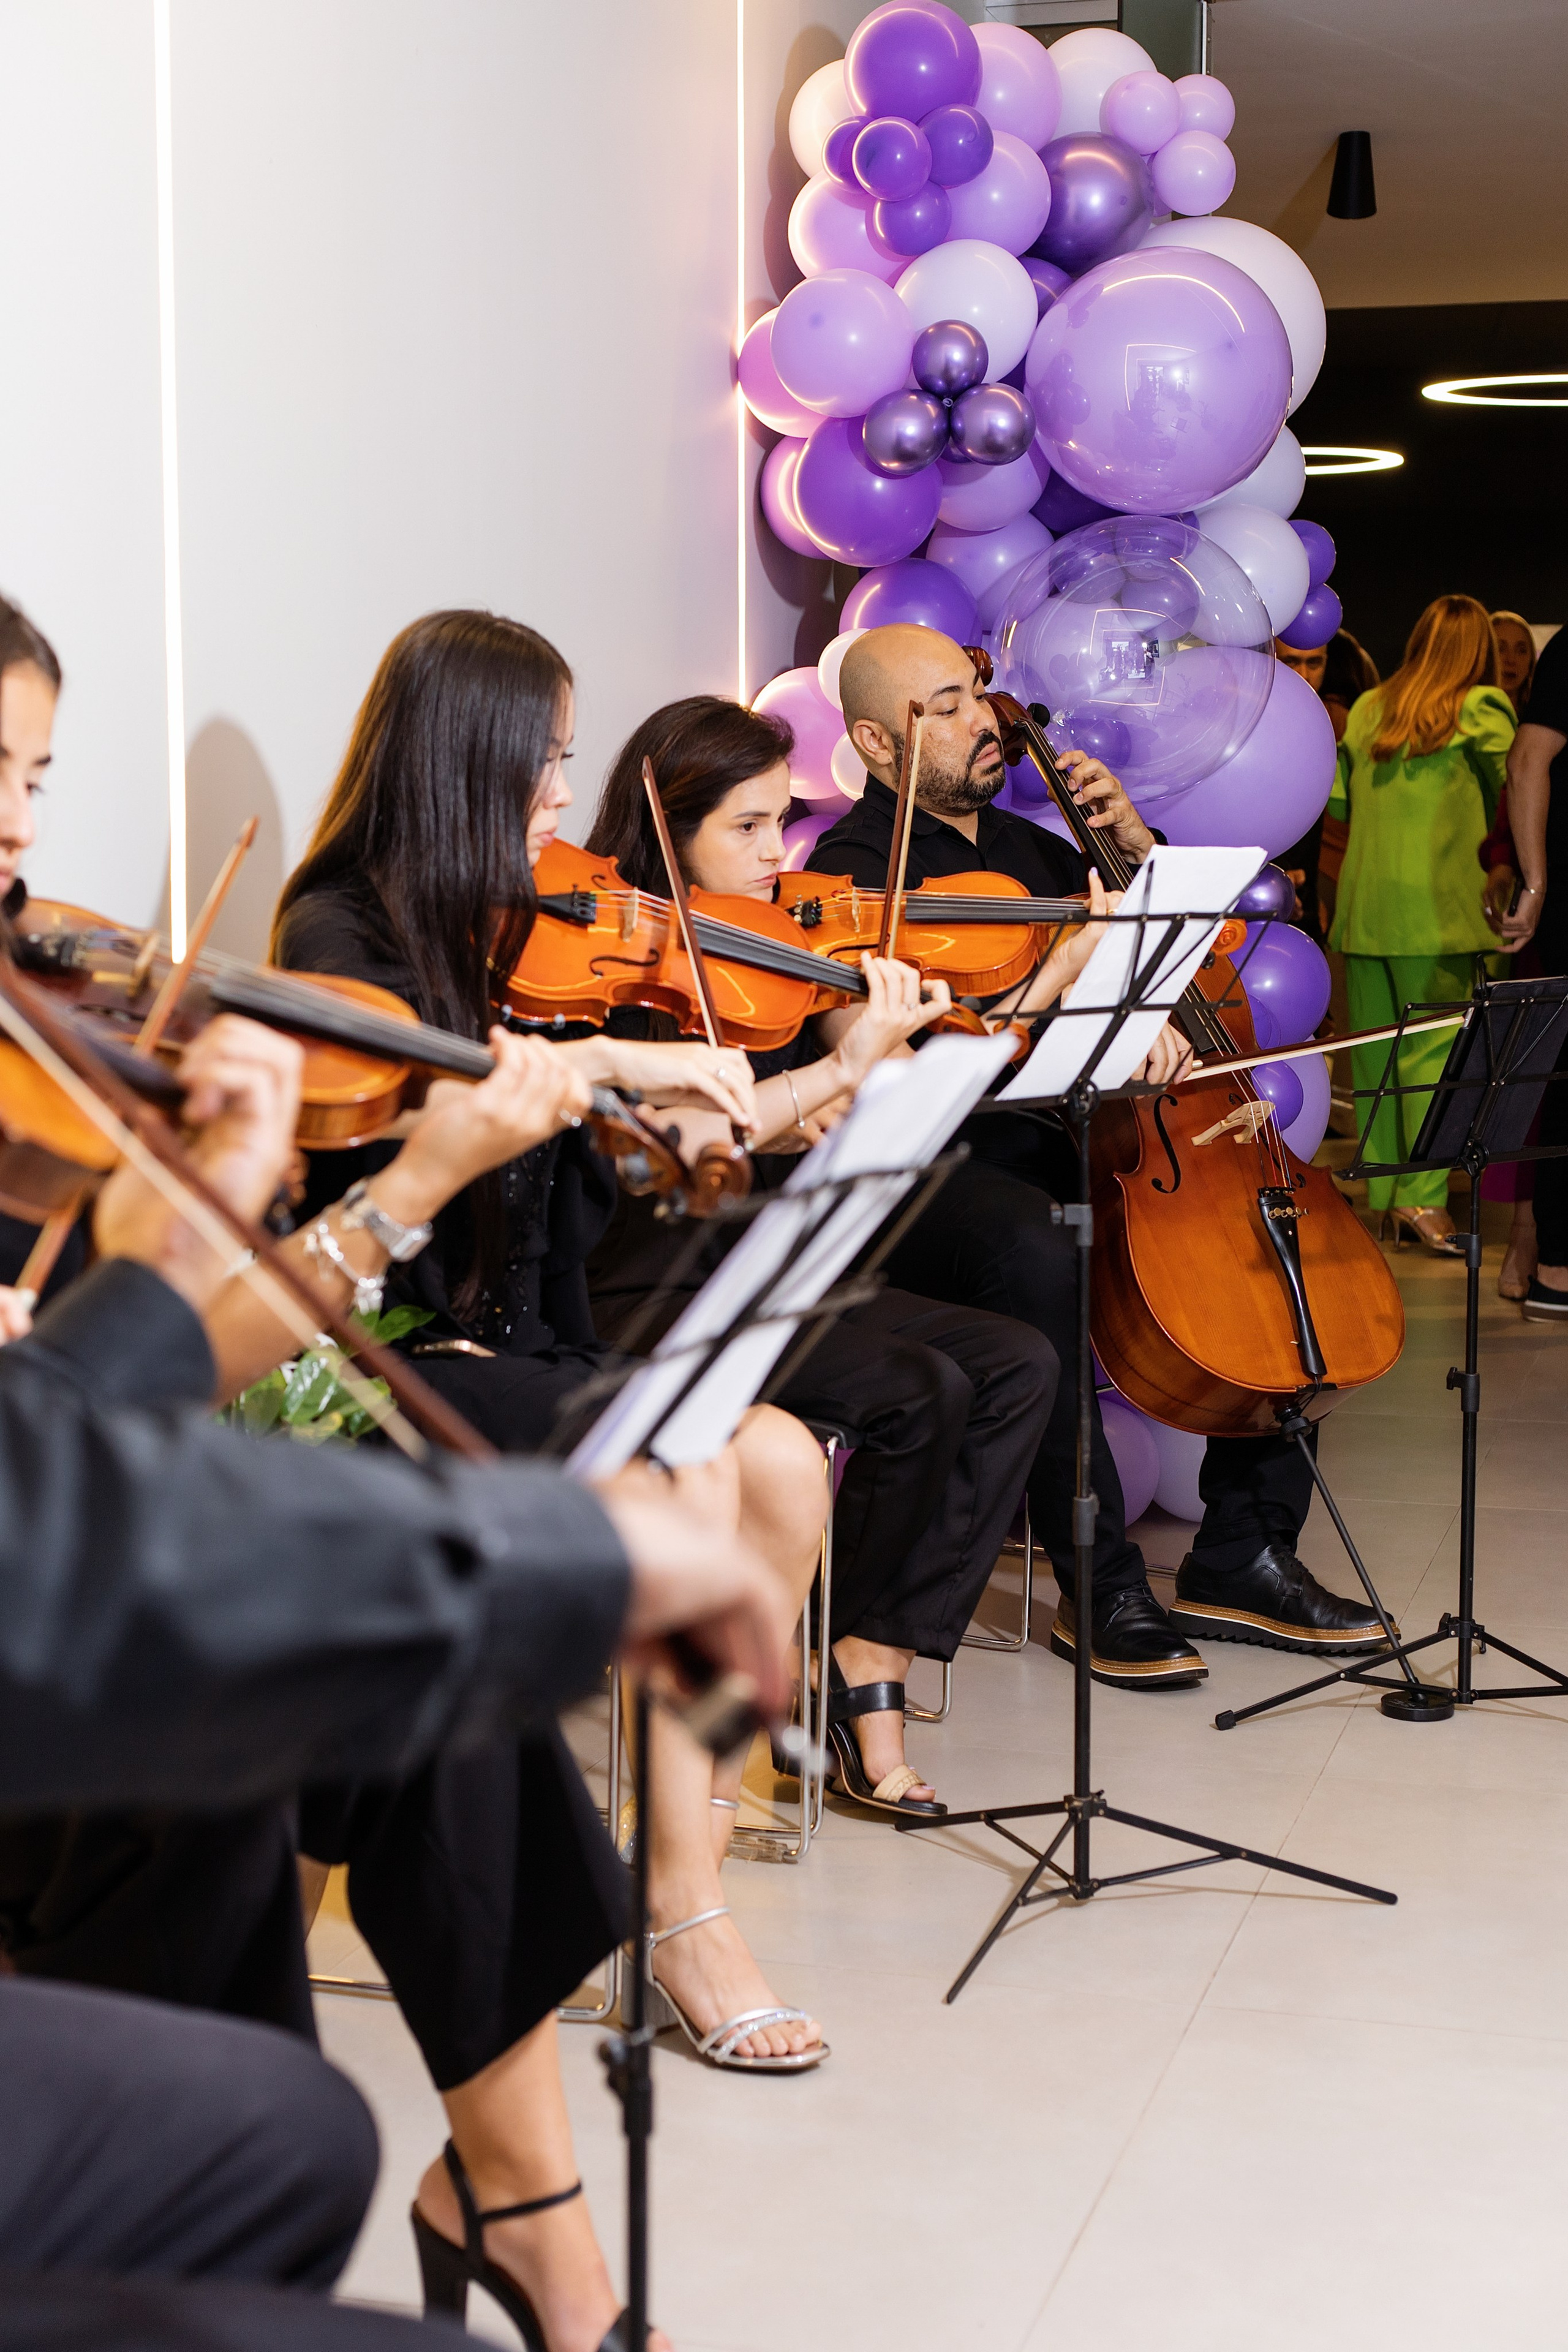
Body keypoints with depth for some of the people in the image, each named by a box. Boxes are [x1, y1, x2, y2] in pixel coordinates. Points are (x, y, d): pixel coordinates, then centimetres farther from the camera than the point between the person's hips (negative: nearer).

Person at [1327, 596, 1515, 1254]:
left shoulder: (1368, 708, 11)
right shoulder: (1482, 709, -3)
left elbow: (1339, 801, 15)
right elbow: (1503, 800, -1)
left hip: (1362, 909, 5)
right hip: (1436, 908, -5)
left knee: (1374, 1054, 9)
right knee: (1432, 1051, -3)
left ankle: (1380, 1197, 14)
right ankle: (1423, 1198, -8)